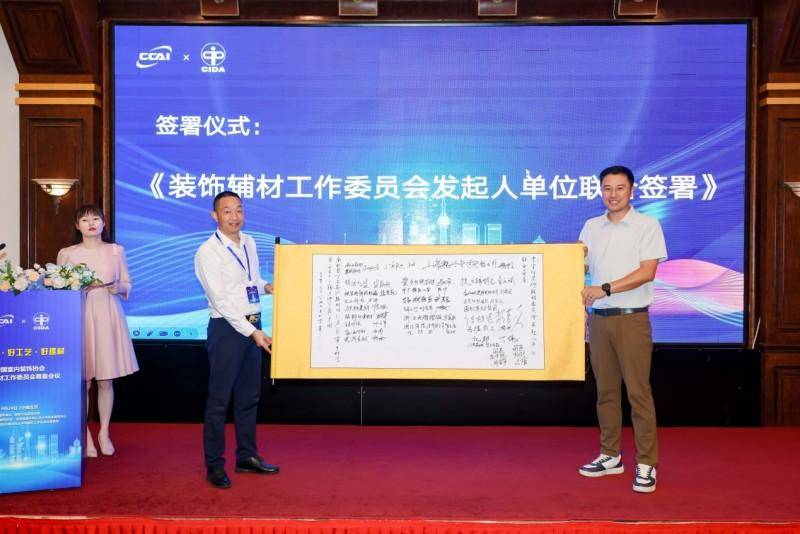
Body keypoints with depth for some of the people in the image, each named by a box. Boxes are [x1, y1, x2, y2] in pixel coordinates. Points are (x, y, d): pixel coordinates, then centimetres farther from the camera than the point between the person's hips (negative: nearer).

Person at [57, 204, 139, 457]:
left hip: (107, 317, 1)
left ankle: (104, 432, 16)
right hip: (79, 316, -1)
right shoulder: (66, 253, 6)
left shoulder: (116, 251, 9)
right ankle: (85, 435, 10)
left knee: (106, 380, 4)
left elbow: (127, 285, 11)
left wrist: (118, 287, -10)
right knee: (82, 380, -2)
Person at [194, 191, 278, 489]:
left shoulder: (249, 243, 9)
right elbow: (221, 300, -18)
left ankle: (247, 457, 27)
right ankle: (214, 465, 12)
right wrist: (252, 332, -23)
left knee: (249, 396, 15)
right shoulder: (208, 253, -13)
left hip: (253, 325, 7)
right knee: (220, 399, 0)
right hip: (227, 328, -7)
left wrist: (268, 287, 1)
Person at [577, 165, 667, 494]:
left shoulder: (647, 225, -1)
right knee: (606, 390, 11)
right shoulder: (591, 227, 12)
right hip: (598, 318, 5)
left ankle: (647, 464, 4)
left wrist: (605, 288, -19)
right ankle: (610, 456, 21)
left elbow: (647, 272, -11)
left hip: (632, 318, -4)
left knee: (638, 392, -4)